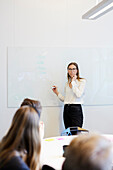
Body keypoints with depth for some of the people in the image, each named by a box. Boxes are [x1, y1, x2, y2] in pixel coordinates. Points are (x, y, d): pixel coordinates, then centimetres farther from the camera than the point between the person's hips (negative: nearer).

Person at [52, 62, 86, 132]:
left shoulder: (82, 81, 1)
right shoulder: (67, 83, 17)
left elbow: (78, 94, -14)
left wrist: (73, 82, -9)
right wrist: (57, 92, 14)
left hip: (76, 108, -5)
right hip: (66, 108, 6)